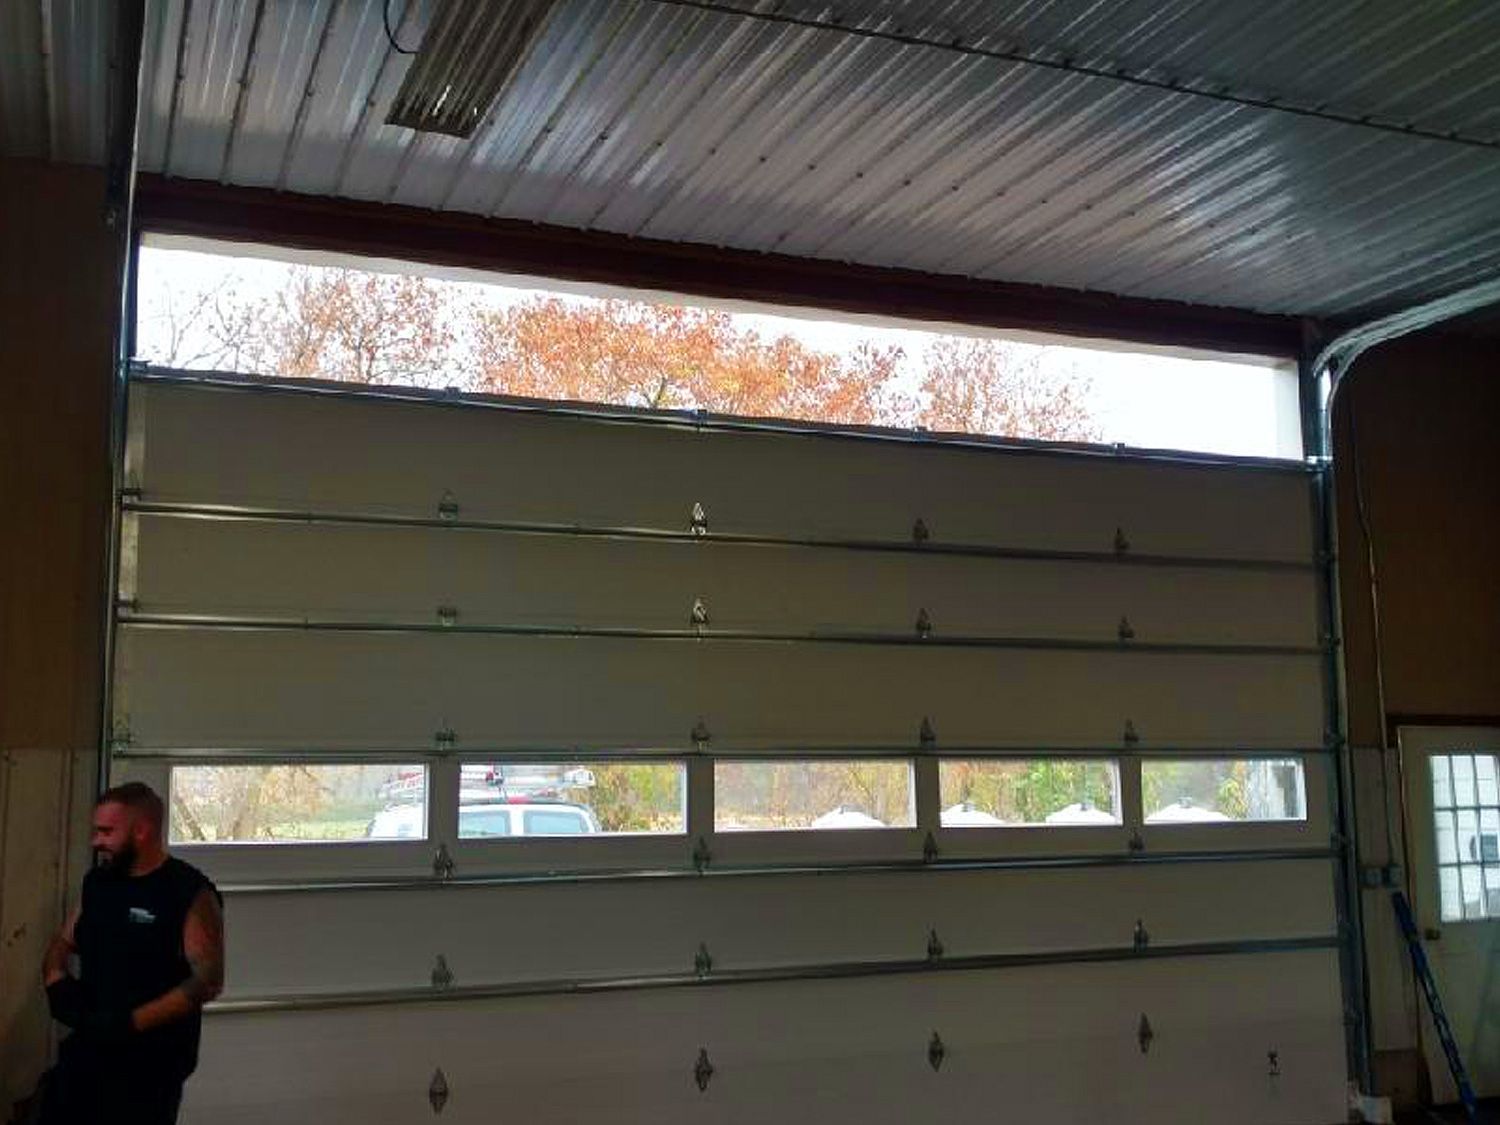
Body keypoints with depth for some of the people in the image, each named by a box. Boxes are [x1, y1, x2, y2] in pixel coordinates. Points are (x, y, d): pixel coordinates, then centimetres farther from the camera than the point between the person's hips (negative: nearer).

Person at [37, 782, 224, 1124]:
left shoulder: (191, 893, -14)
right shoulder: (96, 882, 7)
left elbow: (208, 980, -19)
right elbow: (62, 943, 18)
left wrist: (132, 1023, -25)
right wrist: (57, 982, -5)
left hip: (150, 1065, -6)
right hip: (84, 1052, 6)